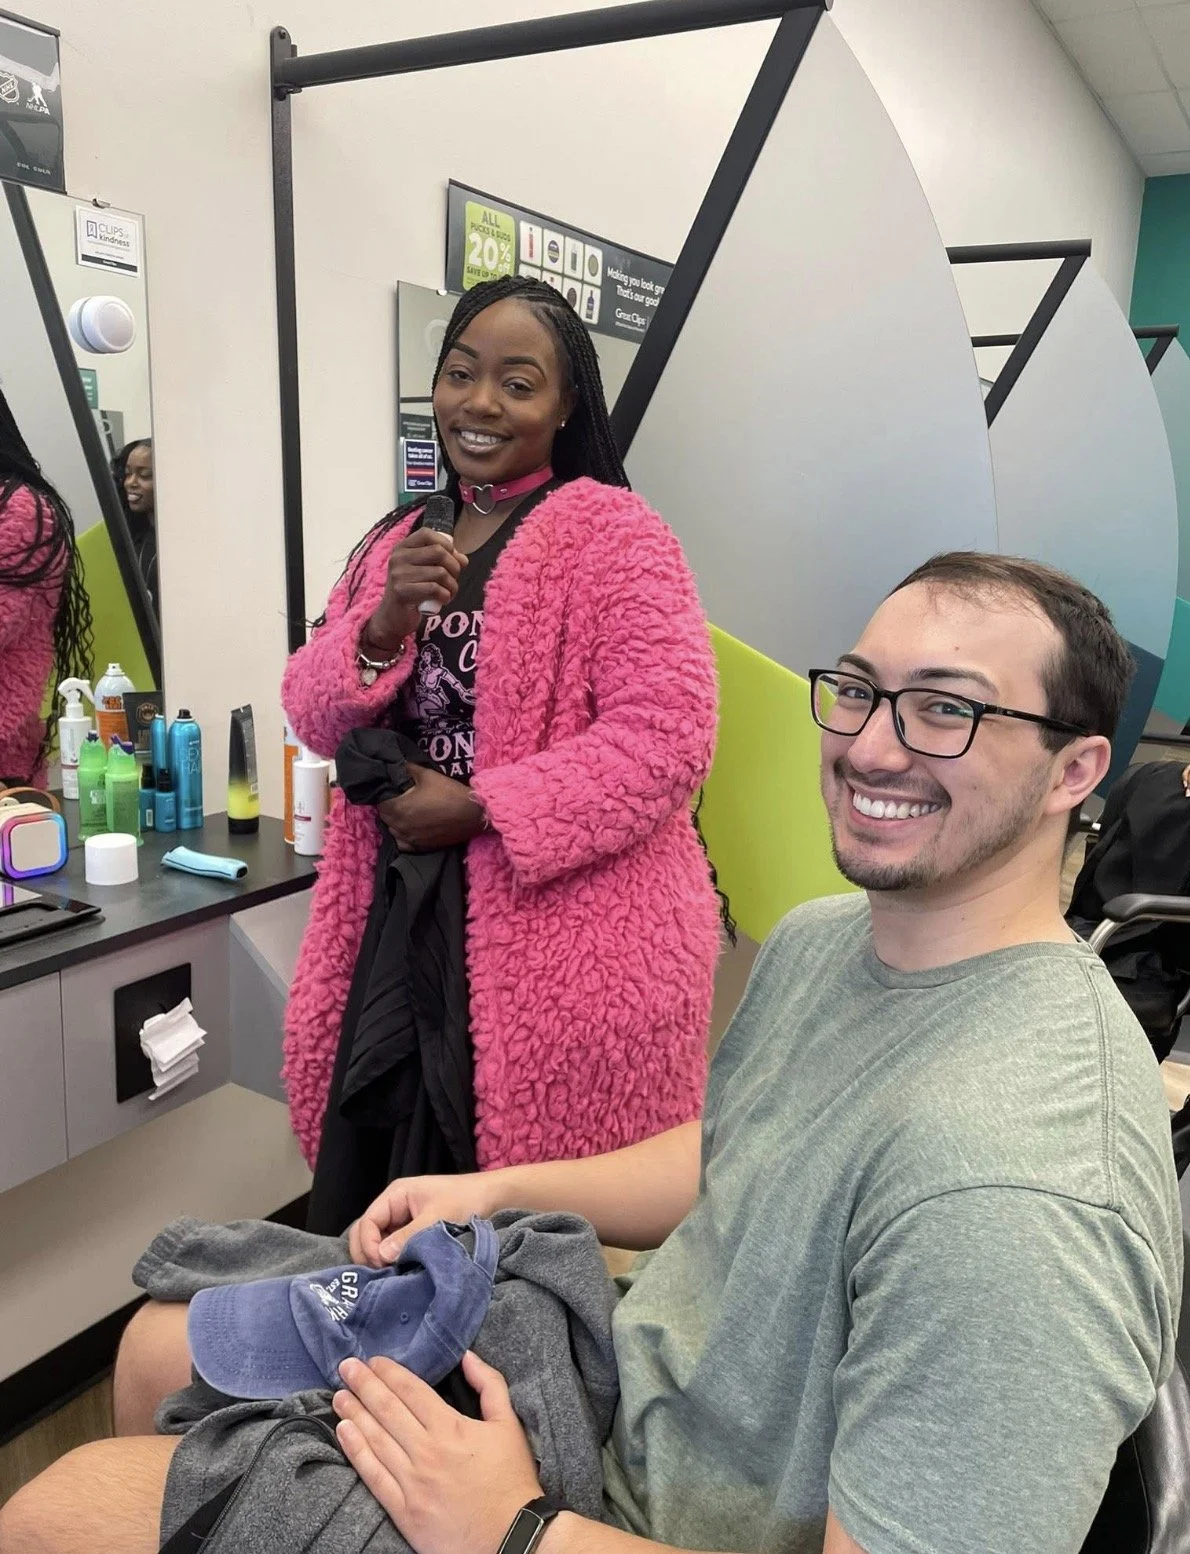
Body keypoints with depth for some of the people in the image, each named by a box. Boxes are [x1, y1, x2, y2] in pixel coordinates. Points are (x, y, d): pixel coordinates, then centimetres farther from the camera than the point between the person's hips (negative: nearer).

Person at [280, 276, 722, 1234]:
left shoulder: (613, 535, -8)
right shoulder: (398, 540, 13)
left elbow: (667, 735, -18)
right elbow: (315, 721, 9)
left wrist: (479, 809, -17)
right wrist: (382, 629, -11)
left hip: (566, 946, -6)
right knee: (368, 1214, 12)